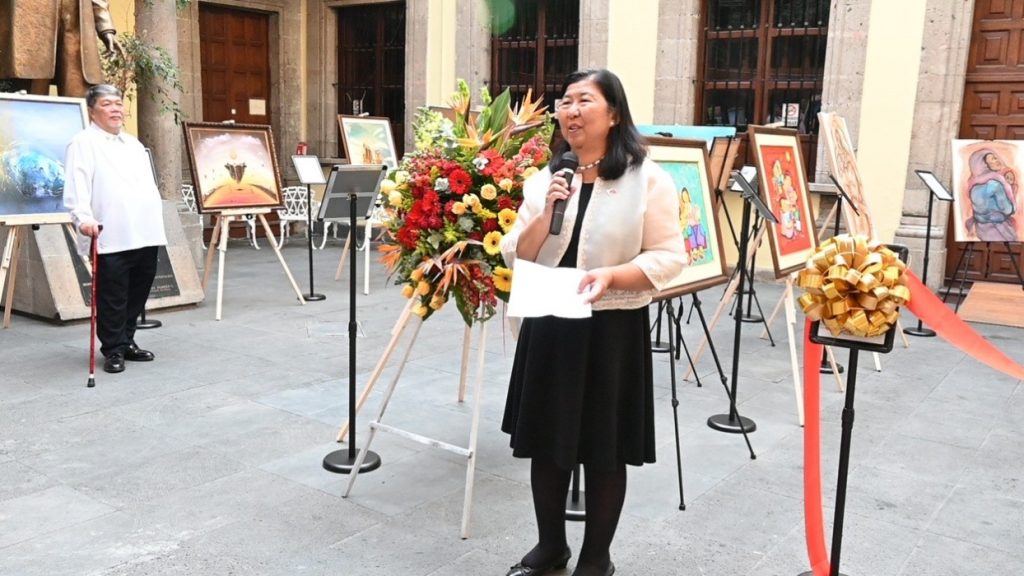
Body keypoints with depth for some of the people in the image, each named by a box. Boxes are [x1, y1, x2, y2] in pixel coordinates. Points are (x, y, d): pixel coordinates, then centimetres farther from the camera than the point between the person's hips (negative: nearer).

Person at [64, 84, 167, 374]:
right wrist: (83, 219, -28)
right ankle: (113, 349, 9)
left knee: (138, 293, 11)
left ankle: (126, 341, 24)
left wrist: (157, 224, 21)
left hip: (144, 235, 7)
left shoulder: (134, 145, 23)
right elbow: (77, 187, -13)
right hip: (111, 238, -7)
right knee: (112, 298, -2)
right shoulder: (83, 143, -1)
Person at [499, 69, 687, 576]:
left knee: (604, 450, 7)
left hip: (613, 330, -4)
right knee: (545, 442, 13)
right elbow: (514, 257, 4)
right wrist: (545, 213, -13)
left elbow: (669, 258, -8)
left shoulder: (649, 179, -6)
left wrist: (612, 275, -24)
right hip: (548, 326, 4)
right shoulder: (543, 178, 7)